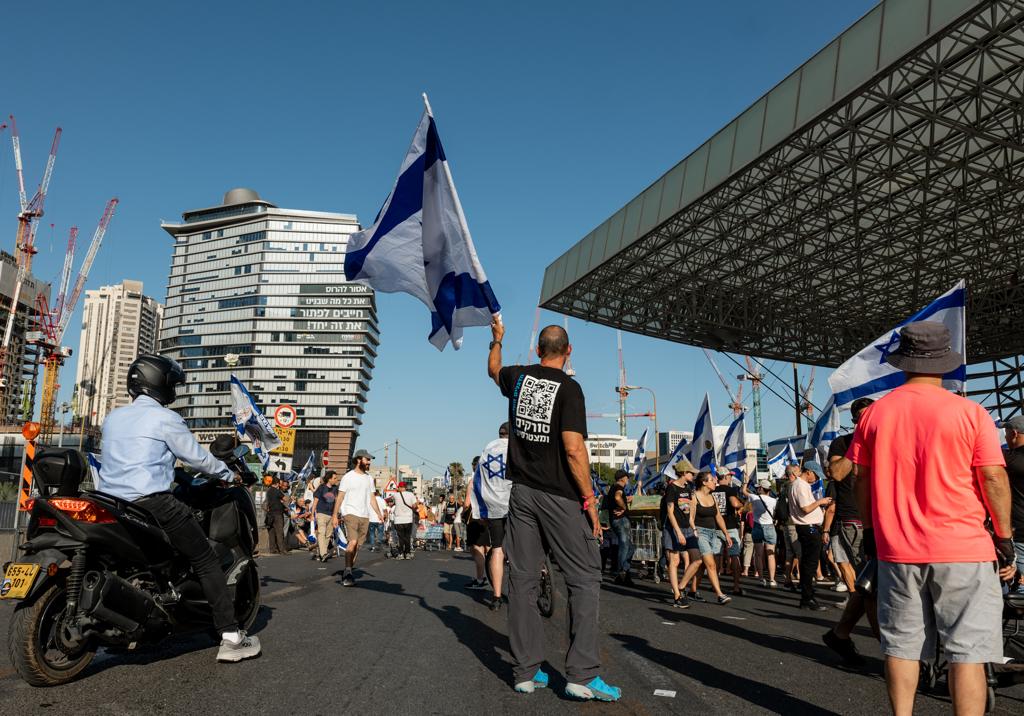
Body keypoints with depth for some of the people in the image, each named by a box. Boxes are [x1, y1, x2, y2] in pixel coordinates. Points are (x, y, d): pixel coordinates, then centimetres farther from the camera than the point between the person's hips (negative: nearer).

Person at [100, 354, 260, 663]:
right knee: (206, 561, -1)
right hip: (152, 503, -7)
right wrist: (228, 474, 15)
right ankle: (231, 637, -5)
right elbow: (197, 457, -2)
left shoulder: (112, 417, 16)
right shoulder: (164, 418, -5)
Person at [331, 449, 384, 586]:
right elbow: (340, 497, -1)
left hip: (364, 516, 6)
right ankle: (348, 571, -18)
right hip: (350, 513, -6)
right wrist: (335, 515, -6)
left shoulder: (369, 478, 15)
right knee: (352, 542, -20)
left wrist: (379, 513, 7)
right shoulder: (348, 477, -1)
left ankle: (348, 572, 15)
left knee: (358, 545, 5)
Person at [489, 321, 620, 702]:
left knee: (522, 579, 9)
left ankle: (525, 672, 14)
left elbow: (494, 370, 30)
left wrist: (497, 340, 48)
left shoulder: (519, 377, 6)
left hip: (521, 492, 6)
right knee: (584, 579, 1)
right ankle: (582, 674, -2)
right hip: (560, 497, -6)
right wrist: (589, 499, -11)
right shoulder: (568, 388, -11)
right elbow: (574, 448, -18)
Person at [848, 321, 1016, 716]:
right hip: (962, 550, -3)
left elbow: (862, 480, 6)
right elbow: (993, 478, -8)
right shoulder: (969, 412, -7)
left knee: (902, 647, 11)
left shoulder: (874, 413, 2)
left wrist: (870, 531, 16)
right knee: (967, 651, 4)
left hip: (896, 550, 3)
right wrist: (1004, 537, 3)